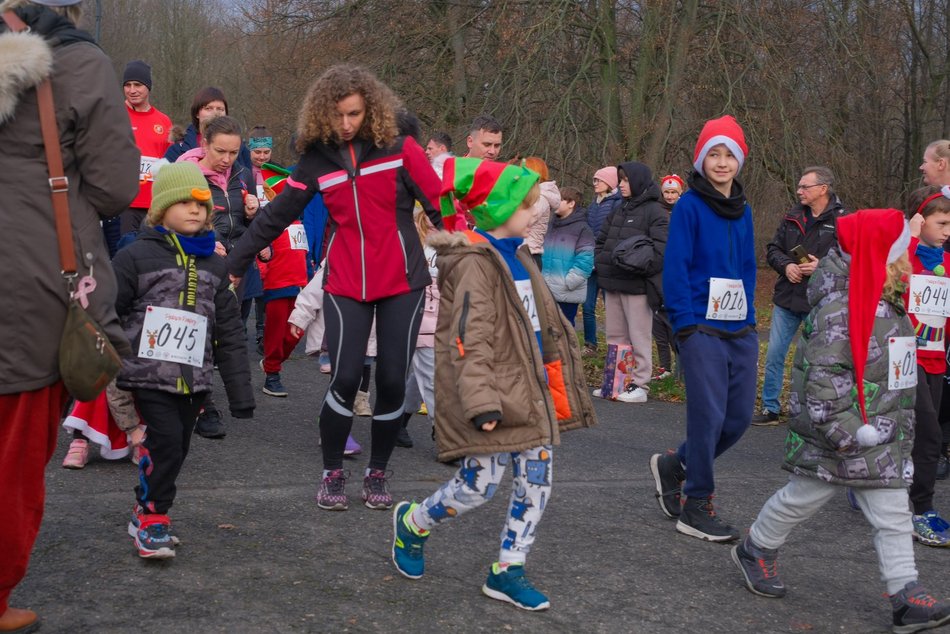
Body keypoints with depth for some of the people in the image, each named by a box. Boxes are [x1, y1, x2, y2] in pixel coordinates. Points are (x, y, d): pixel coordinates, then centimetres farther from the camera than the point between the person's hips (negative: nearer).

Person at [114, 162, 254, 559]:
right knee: (165, 443, -14)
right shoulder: (136, 257, -3)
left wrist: (240, 393, 11)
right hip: (148, 375, -5)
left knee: (177, 449, 9)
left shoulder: (213, 265, 13)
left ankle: (147, 513, 27)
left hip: (194, 379, 5)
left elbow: (229, 332, 14)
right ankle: (151, 519, 2)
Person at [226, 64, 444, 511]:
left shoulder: (399, 148, -5)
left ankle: (377, 474, 22)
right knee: (345, 379, -10)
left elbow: (438, 204, -5)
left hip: (401, 283, 0)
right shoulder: (318, 159, 2)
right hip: (345, 285, 1)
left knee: (392, 382, 2)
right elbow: (276, 215, 4)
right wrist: (233, 264, 4)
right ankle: (332, 474, 11)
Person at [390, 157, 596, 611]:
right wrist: (481, 401, -26)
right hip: (496, 391, -9)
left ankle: (507, 571, 17)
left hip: (529, 390, 9)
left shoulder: (517, 257, 12)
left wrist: (553, 375, 25)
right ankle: (412, 523, 25)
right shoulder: (475, 263, -16)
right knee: (478, 487, -2)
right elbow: (469, 340, -21)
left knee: (536, 480, 6)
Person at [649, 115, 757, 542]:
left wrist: (749, 314, 10)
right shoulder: (689, 206, -6)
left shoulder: (742, 210, 13)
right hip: (703, 329, -7)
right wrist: (685, 323, -14)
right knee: (708, 416, -6)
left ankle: (674, 466, 29)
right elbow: (675, 268, -9)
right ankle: (695, 507, 7)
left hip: (741, 330, 7)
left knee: (739, 417, 8)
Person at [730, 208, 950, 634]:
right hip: (835, 438, -8)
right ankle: (755, 551, 33)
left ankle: (907, 597, 6)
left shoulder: (889, 306, 8)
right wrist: (847, 430, -27)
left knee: (892, 514, 5)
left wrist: (892, 425, 20)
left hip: (881, 443, 8)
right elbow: (823, 375, -27)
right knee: (803, 498, 10)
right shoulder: (839, 312, -23)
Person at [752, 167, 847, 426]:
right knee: (774, 355, 7)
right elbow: (773, 249, 11)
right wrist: (786, 266, -8)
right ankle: (770, 408, 18)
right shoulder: (792, 217, 9)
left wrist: (822, 266, -23)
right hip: (787, 299, 5)